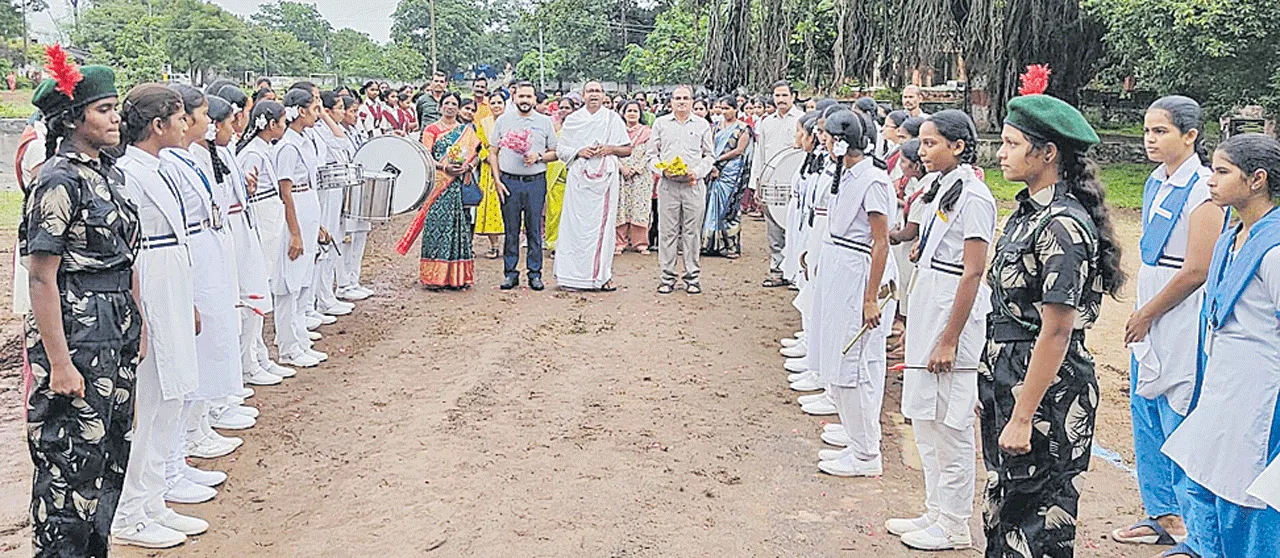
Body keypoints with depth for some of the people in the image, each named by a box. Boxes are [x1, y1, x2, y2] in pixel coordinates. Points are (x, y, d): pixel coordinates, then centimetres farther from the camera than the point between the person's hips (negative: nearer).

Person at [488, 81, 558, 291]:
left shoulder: (545, 122, 8)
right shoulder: (503, 120, 8)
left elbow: (554, 153, 10)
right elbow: (493, 152, 8)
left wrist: (538, 157, -10)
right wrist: (497, 180, -1)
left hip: (536, 181, 0)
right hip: (509, 181, 0)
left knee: (534, 229, 2)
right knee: (510, 229, 4)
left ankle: (535, 273, 9)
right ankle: (510, 272, 11)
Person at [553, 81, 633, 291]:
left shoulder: (613, 118, 9)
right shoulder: (573, 120, 10)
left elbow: (628, 149, 10)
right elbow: (560, 149, 9)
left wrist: (611, 148, -8)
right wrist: (579, 151, -8)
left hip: (605, 178, 0)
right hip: (579, 177, 0)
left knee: (603, 223, -2)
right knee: (577, 224, -3)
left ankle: (602, 274, 4)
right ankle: (575, 274, 2)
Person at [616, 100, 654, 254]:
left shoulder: (647, 132, 7)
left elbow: (649, 153, 0)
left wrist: (636, 168, -10)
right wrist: (623, 167, -10)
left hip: (641, 175, -1)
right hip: (621, 175, 1)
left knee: (640, 207, -3)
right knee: (620, 206, -4)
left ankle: (640, 243, 2)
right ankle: (619, 243, 0)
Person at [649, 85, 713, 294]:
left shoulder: (702, 125, 10)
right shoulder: (660, 123, 11)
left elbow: (709, 155, 11)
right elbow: (652, 155, 11)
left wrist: (697, 172, -6)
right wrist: (662, 170, -7)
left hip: (694, 185, 0)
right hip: (667, 185, 0)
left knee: (692, 231, 2)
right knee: (667, 231, 1)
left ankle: (692, 277, 10)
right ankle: (667, 277, 8)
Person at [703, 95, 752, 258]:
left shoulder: (743, 128, -3)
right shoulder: (719, 127, 14)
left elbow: (739, 150, -10)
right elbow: (712, 147, 13)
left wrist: (718, 159, -10)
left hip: (732, 171, -6)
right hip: (716, 171, 6)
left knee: (728, 208, -5)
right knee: (714, 207, 3)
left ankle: (732, 246, 2)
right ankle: (713, 244, 9)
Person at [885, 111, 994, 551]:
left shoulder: (973, 197, -15)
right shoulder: (943, 188, 13)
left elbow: (973, 273, -19)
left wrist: (949, 340, -20)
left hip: (953, 316, -9)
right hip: (927, 314, 10)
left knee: (951, 428, 1)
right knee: (924, 420, 16)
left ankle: (953, 527, 13)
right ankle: (935, 511, 28)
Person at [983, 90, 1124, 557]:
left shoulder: (1062, 226, -21)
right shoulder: (1028, 210, 9)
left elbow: (1056, 332, -22)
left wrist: (1023, 418, -21)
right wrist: (1001, 398, 16)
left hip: (1046, 388, -9)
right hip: (1007, 377, 9)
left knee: (1037, 518, 4)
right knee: (1002, 502, 20)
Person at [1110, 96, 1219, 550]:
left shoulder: (1201, 190, -16)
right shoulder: (1157, 183, 10)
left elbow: (1196, 271, -19)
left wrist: (1147, 315, -11)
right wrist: (1141, 315, 12)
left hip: (1181, 324, -9)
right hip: (1149, 322, 9)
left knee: (1178, 426, 0)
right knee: (1146, 422, 15)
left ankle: (1193, 529, 15)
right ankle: (1161, 515, 29)